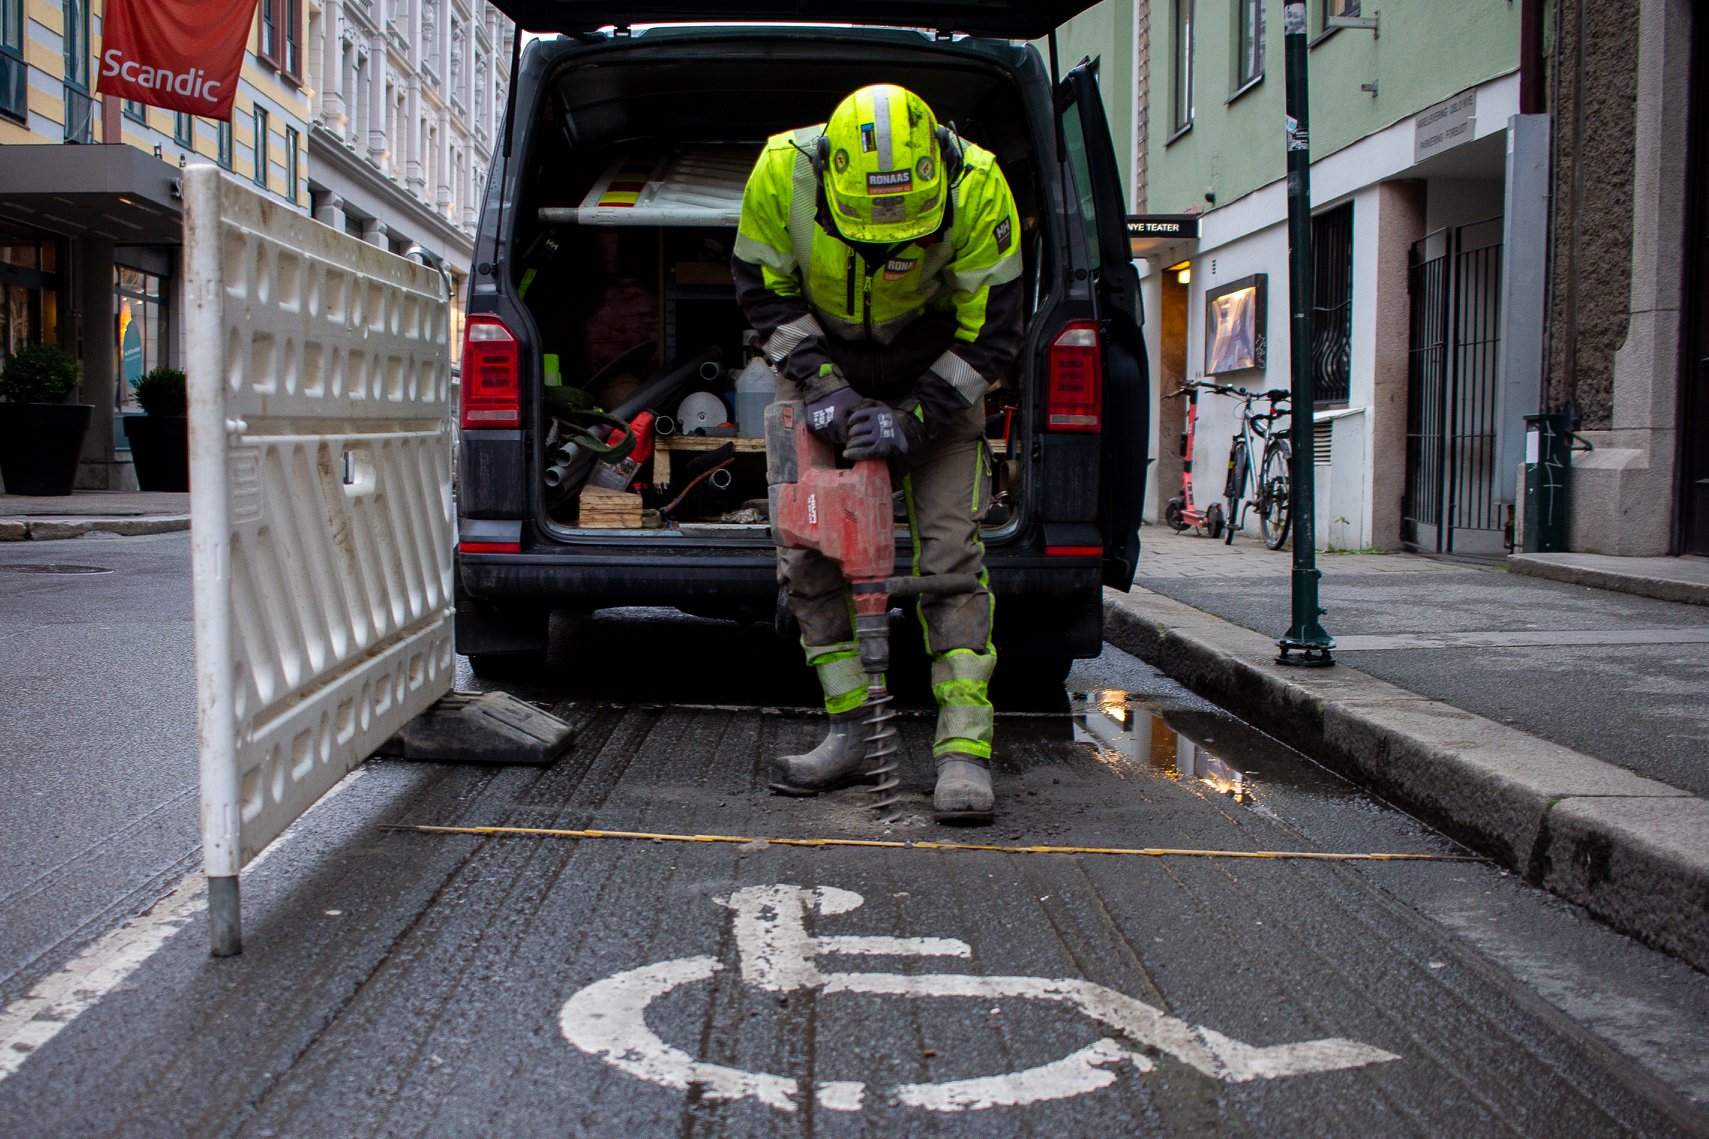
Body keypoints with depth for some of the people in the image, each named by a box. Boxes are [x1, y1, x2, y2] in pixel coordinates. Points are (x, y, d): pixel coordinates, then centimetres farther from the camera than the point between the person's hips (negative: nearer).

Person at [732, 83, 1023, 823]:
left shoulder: (976, 188, -30)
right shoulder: (783, 171, -27)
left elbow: (991, 335, -20)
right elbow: (764, 292, -10)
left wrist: (911, 420, -28)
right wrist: (819, 383, -21)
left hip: (935, 371, -2)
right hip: (822, 364, 2)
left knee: (949, 547, -13)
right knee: (806, 552, -4)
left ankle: (964, 749, -12)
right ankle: (851, 735, 5)